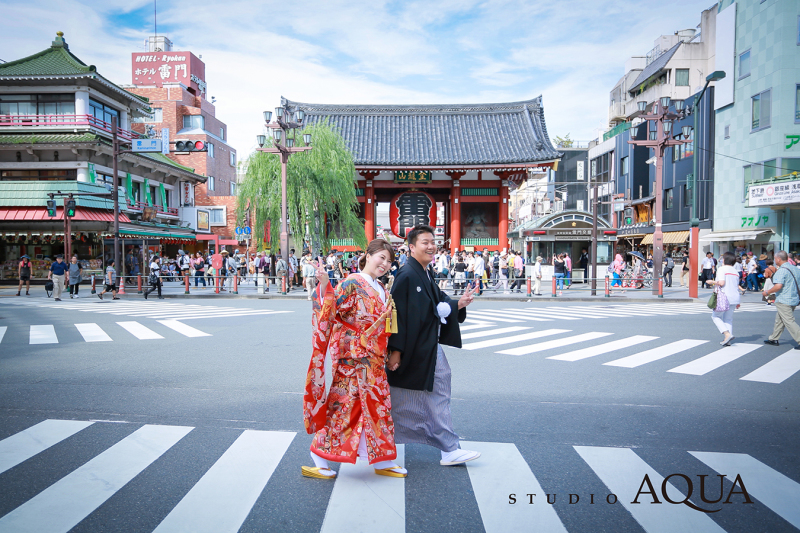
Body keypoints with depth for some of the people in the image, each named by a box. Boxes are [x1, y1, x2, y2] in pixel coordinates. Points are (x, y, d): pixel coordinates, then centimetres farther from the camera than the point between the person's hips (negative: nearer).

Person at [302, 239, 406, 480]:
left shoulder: (381, 290, 15)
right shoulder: (352, 283, -10)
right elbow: (331, 309, -23)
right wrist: (324, 285, -36)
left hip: (373, 358, 8)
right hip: (352, 356, -8)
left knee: (377, 404, 11)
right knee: (346, 402, -4)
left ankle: (382, 461, 20)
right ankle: (319, 457, 9)